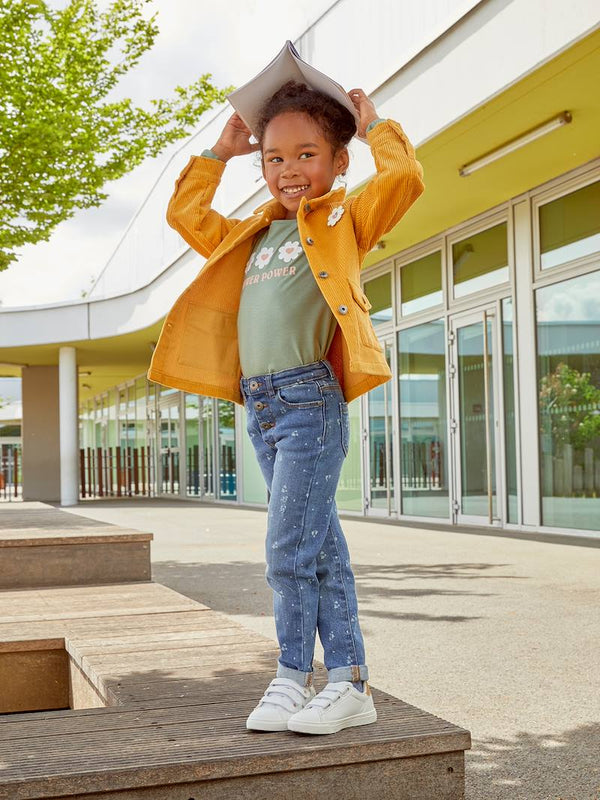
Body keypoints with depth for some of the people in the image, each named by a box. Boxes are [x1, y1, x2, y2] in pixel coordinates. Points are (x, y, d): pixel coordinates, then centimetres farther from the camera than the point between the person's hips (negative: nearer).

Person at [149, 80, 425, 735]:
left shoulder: (344, 219, 5)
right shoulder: (254, 236, 22)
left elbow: (405, 178, -10)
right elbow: (186, 216, 32)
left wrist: (374, 125, 6)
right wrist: (219, 153, 30)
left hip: (310, 399, -6)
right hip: (259, 406, 6)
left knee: (290, 550, -8)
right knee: (322, 547, 8)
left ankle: (293, 679, 6)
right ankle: (350, 683, 13)